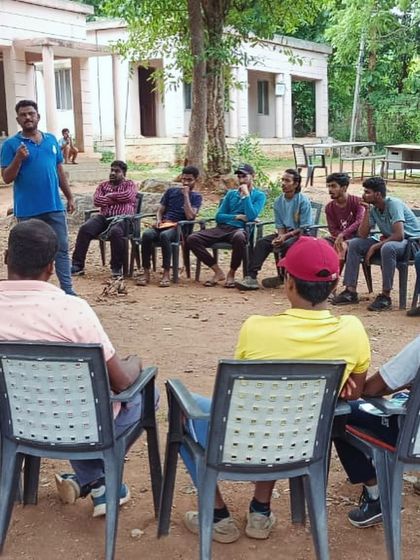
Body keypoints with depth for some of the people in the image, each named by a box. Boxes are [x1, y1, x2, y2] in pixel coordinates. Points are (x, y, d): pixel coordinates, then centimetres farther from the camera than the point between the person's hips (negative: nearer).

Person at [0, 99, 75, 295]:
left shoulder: (51, 140, 10)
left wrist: (70, 197, 14)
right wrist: (18, 159, -21)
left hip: (55, 206, 4)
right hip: (28, 210, -3)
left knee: (62, 249, 4)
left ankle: (68, 291, 9)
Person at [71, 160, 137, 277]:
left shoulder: (130, 184, 16)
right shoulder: (103, 185, 24)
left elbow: (128, 196, -8)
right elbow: (96, 200, 6)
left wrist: (110, 195, 2)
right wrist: (117, 199, -1)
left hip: (122, 217, -4)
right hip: (103, 216, 4)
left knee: (115, 232, -39)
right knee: (85, 229, -25)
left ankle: (117, 267, -25)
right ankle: (77, 265, -25)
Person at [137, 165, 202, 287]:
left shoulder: (196, 197, 9)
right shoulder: (171, 191, 20)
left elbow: (190, 216, -8)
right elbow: (160, 210, 20)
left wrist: (186, 195, -7)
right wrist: (158, 220, -2)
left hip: (179, 227, -3)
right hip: (163, 224, 3)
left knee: (164, 235, -39)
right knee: (147, 234, -32)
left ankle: (166, 273, -36)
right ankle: (146, 272, -27)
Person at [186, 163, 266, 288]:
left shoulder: (259, 195, 9)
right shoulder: (231, 193, 22)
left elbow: (251, 216, -10)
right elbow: (219, 216, 13)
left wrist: (246, 194, -4)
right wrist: (237, 217, -2)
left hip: (240, 229, -4)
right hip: (222, 228, 5)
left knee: (239, 238, -44)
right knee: (192, 239, -20)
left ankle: (231, 273, -18)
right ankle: (218, 272, -11)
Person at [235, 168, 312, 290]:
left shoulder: (303, 201, -13)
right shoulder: (278, 201, 6)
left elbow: (305, 227, -15)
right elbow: (280, 225, 7)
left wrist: (286, 236, -23)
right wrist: (280, 236, -15)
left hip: (301, 234, -6)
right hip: (285, 233, 6)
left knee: (285, 245, -36)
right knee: (262, 242, -18)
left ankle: (282, 277, -15)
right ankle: (251, 277, -26)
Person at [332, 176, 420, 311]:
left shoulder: (393, 204, -21)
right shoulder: (374, 209, 1)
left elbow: (399, 235, -30)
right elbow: (363, 235, -5)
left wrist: (375, 247, -23)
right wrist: (367, 210, -11)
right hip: (389, 240, 8)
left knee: (387, 248, -40)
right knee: (354, 244, -6)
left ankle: (385, 296, -29)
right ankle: (351, 291, -8)